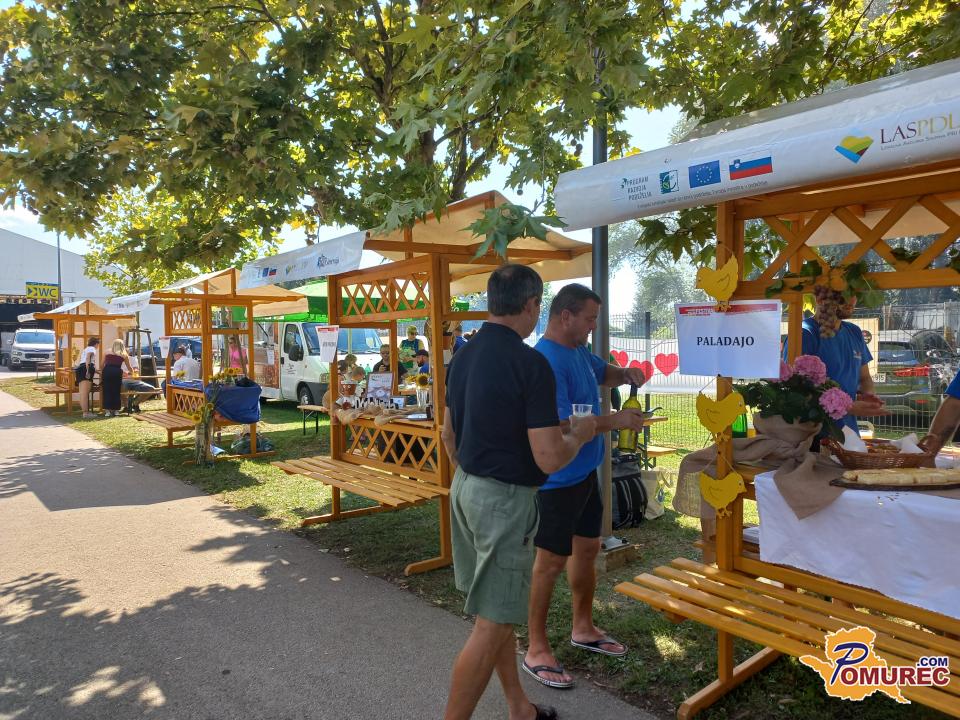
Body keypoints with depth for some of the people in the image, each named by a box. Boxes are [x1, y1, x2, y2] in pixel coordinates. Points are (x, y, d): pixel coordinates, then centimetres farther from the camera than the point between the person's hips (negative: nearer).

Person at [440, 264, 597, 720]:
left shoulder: (463, 356, 5)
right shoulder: (530, 363, -20)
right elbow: (549, 459, -21)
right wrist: (580, 433, -2)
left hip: (465, 489, 9)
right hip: (505, 499, -9)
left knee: (495, 610, 20)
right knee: (492, 624, 2)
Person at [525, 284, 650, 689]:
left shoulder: (580, 351, 5)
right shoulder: (545, 362, -24)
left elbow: (602, 372, 26)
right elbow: (560, 425, -29)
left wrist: (625, 374, 3)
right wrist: (617, 421, -22)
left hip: (585, 472, 10)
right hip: (557, 480, -10)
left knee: (587, 548, 20)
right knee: (551, 561, 1)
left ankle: (583, 628, 38)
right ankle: (536, 650, 17)